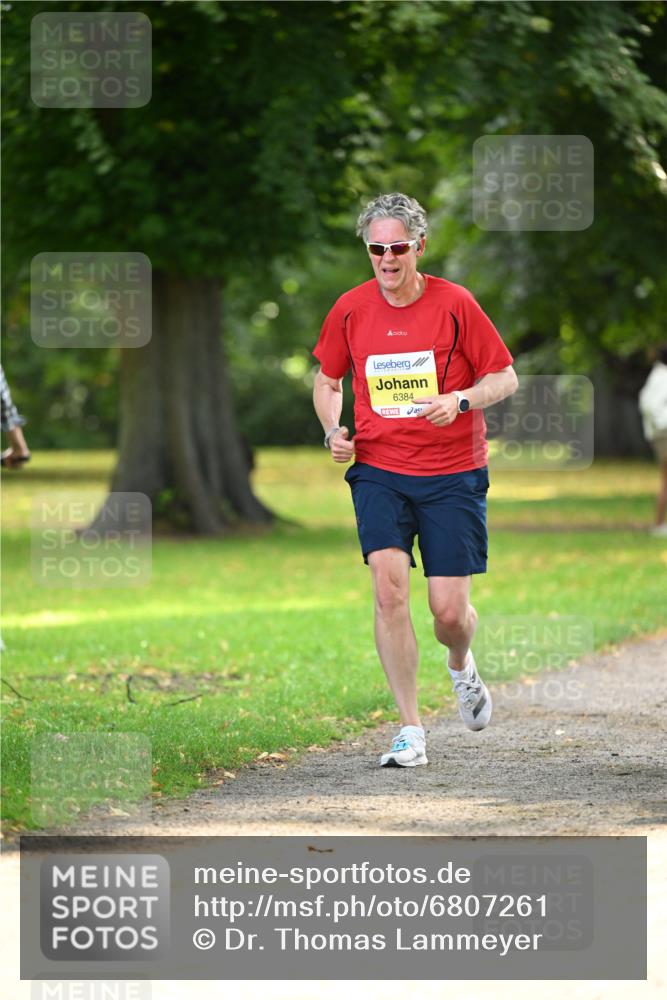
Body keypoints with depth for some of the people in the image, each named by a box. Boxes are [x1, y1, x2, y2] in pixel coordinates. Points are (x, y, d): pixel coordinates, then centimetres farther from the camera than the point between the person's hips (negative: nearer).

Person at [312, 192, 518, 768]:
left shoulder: (455, 304, -6)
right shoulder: (351, 309, 2)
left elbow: (504, 377, 0)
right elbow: (328, 379, 17)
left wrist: (460, 401, -19)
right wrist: (333, 430, -2)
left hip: (453, 472, -2)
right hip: (378, 469, 2)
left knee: (449, 610, -4)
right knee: (389, 583, -19)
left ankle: (461, 665, 35)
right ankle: (411, 731, -12)